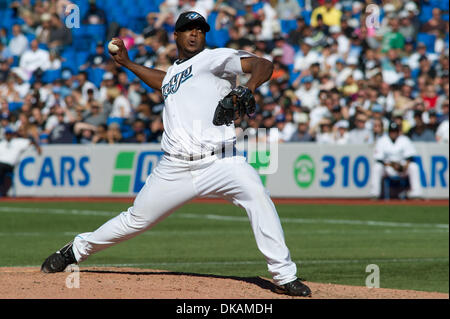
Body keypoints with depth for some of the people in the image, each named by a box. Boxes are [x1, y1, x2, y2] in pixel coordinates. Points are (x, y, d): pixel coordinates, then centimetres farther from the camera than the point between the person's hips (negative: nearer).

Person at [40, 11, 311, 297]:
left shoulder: (215, 58, 3)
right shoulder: (172, 72, 22)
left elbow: (263, 65, -10)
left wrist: (248, 90, -30)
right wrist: (126, 63, 44)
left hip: (220, 161, -5)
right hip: (176, 168, 5)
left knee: (257, 196, -29)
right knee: (136, 220, 10)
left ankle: (285, 277, -23)